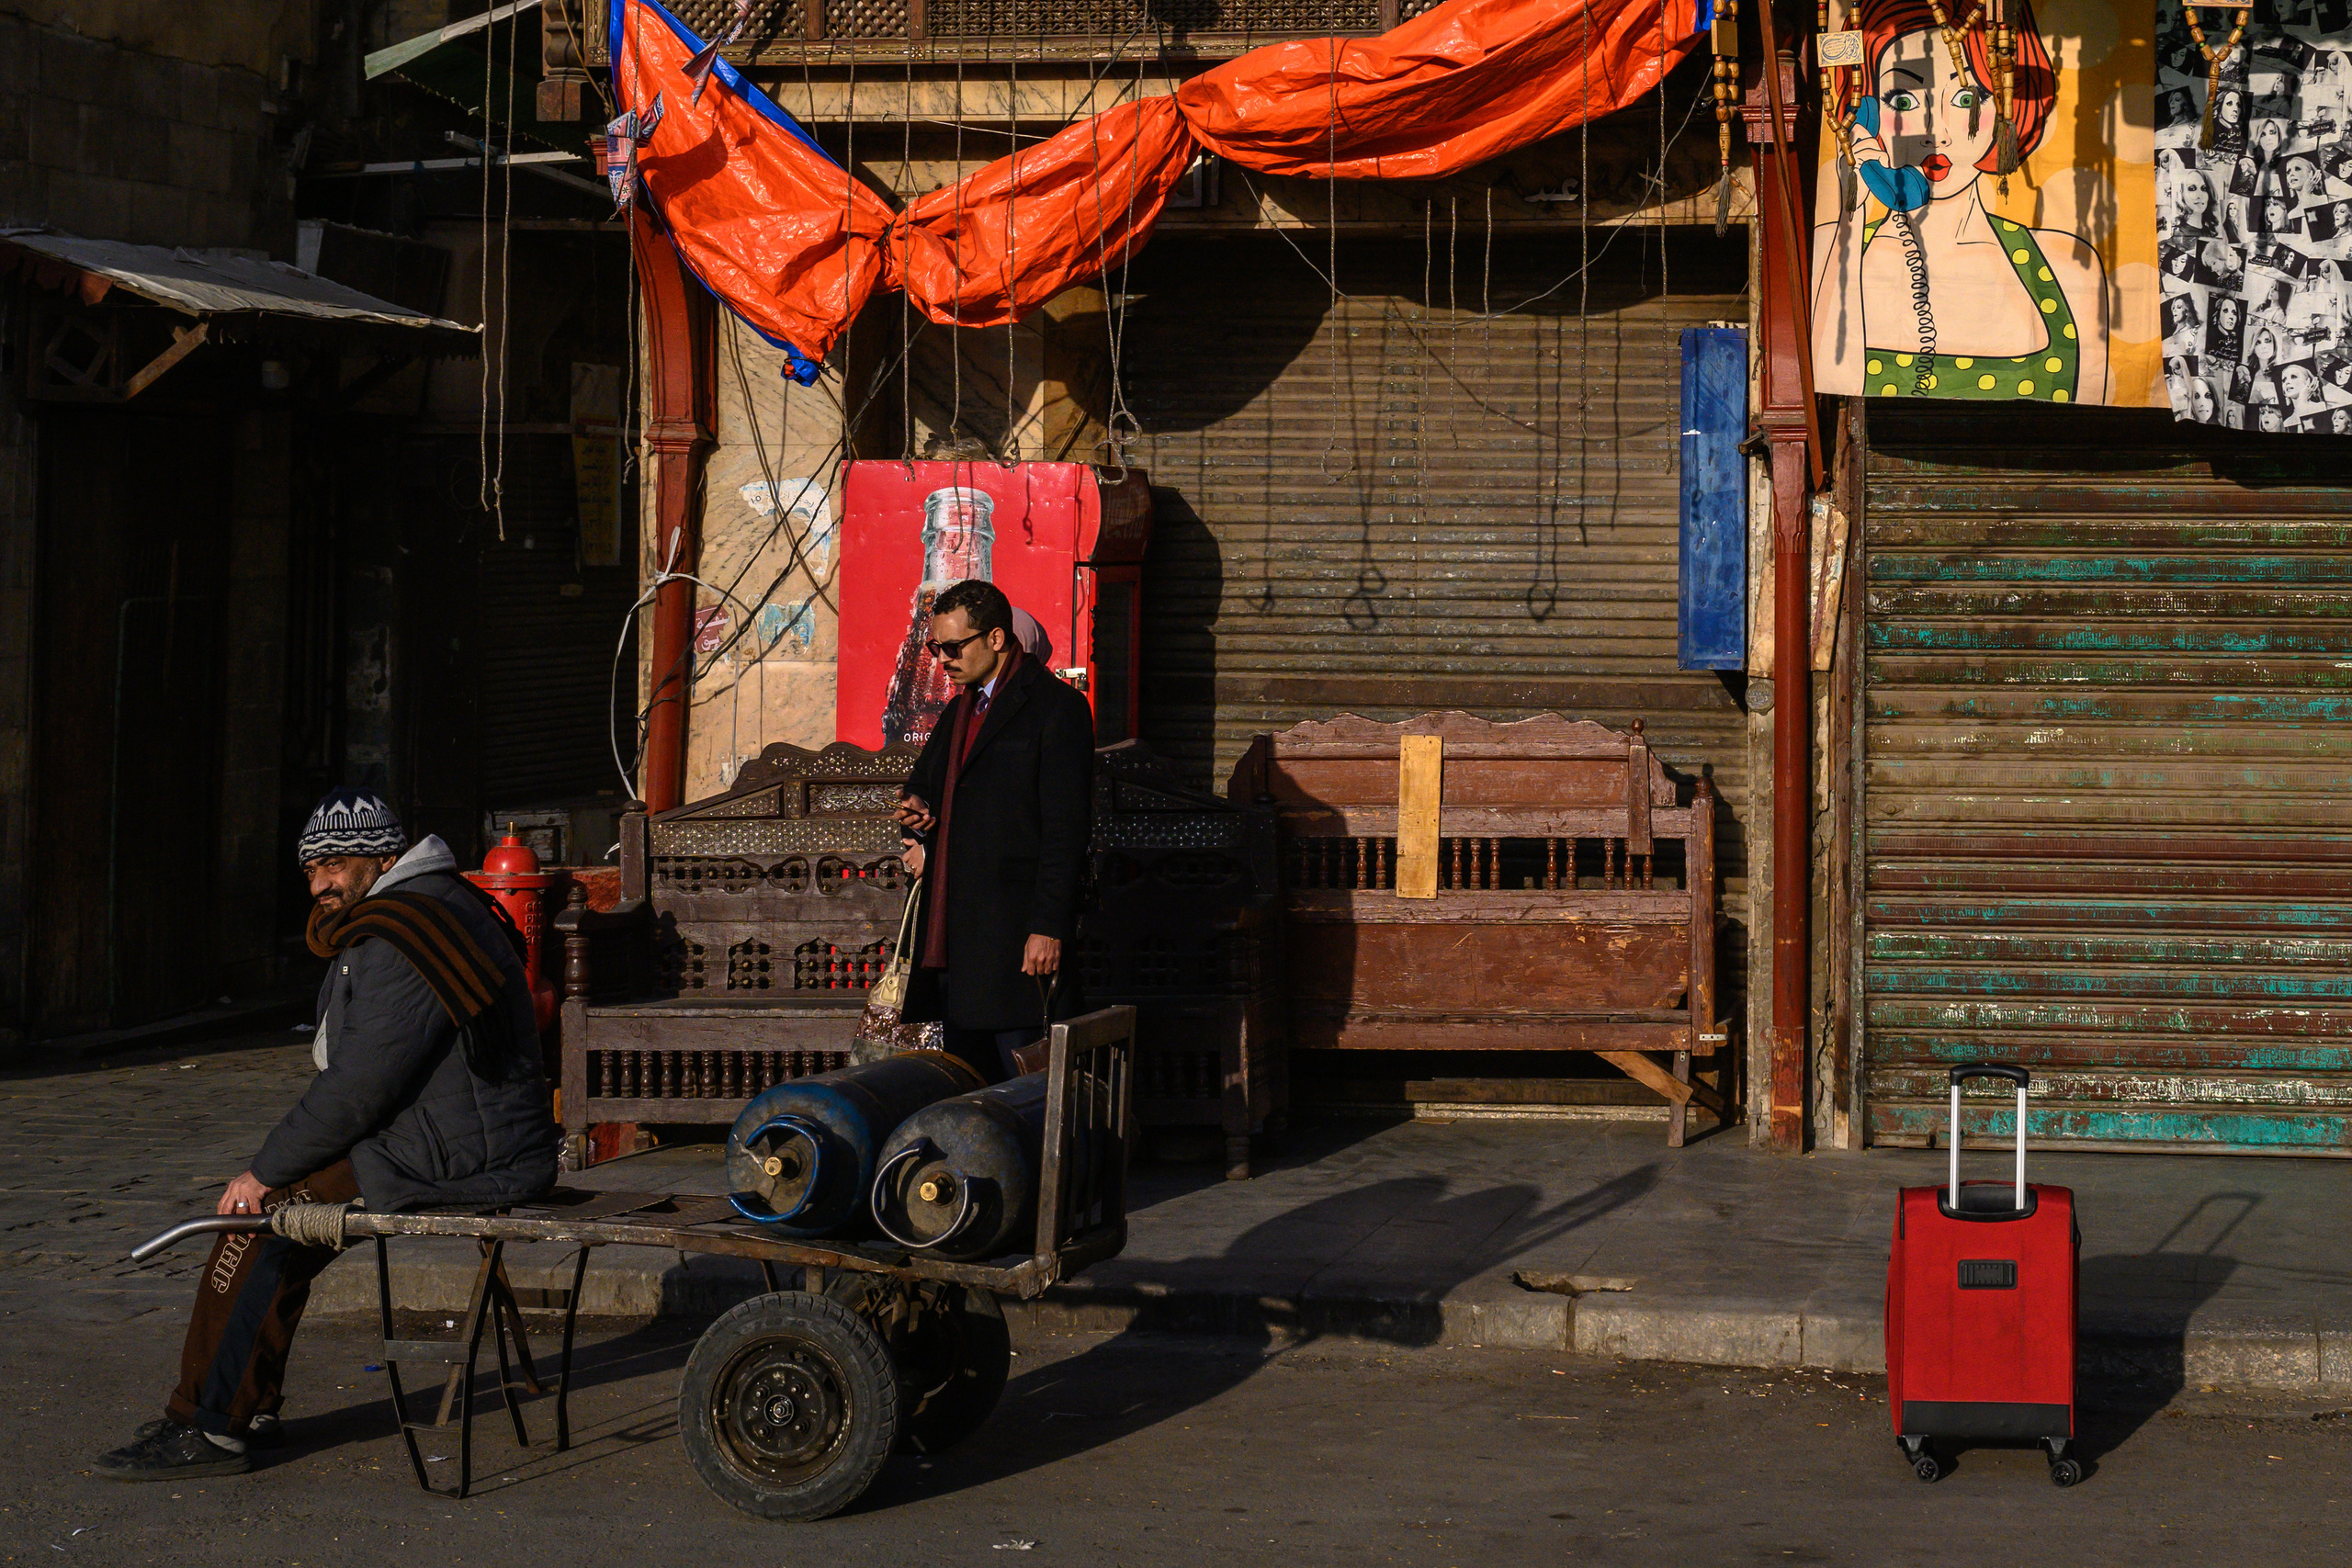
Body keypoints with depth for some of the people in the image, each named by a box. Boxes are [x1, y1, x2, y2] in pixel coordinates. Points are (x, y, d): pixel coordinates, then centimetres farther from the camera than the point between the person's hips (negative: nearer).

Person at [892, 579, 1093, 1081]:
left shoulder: (1056, 706, -6)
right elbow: (922, 785, 33)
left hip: (1017, 936, -8)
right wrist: (917, 813, 7)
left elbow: (1066, 828, -12)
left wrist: (1048, 927, -17)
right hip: (955, 936, 8)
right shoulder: (958, 710, 20)